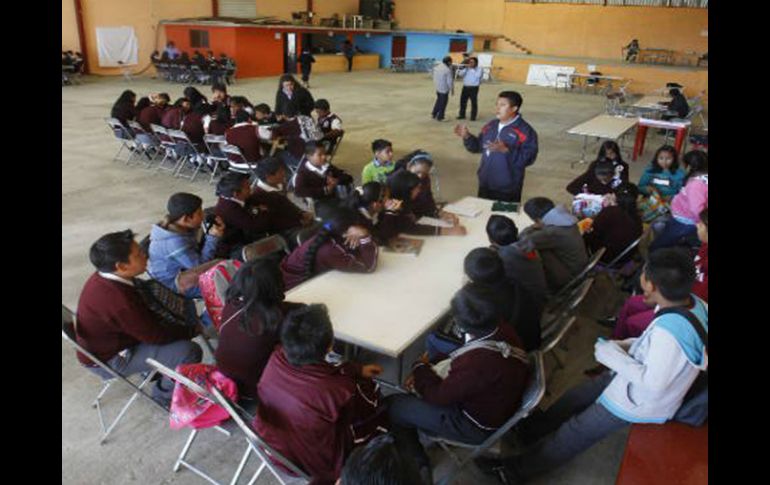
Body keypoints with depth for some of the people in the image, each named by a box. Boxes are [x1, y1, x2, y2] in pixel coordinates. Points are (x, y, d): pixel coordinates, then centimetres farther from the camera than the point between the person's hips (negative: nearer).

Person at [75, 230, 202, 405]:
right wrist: (193, 330, -11)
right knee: (190, 351, -20)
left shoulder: (101, 279, -7)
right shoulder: (117, 299, -36)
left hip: (102, 344, 10)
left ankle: (153, 367, 27)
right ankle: (164, 395, 5)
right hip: (109, 361, -10)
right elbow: (155, 335, -25)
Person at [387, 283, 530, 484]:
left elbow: (438, 396, -22)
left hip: (477, 426, -8)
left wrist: (421, 367, -5)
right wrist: (429, 368, -3)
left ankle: (418, 467, 16)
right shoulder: (503, 332, -17)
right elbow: (461, 355, 4)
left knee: (392, 406, 1)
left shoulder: (477, 362, -41)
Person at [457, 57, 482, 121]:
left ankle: (473, 117, 4)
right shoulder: (466, 68, 12)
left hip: (474, 88, -5)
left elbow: (477, 75, -19)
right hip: (465, 87, 5)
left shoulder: (479, 69, -1)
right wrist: (466, 68, -10)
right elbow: (460, 74, 1)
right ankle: (462, 115, 22)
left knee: (474, 102, -3)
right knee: (463, 101, 9)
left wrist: (472, 69, -15)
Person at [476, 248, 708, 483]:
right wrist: (625, 345, -4)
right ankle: (533, 428, 41)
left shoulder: (670, 331, -39)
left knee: (574, 434, 6)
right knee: (576, 397, 19)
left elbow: (653, 385, -32)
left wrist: (614, 356, -22)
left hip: (640, 402, -7)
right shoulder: (691, 302, -12)